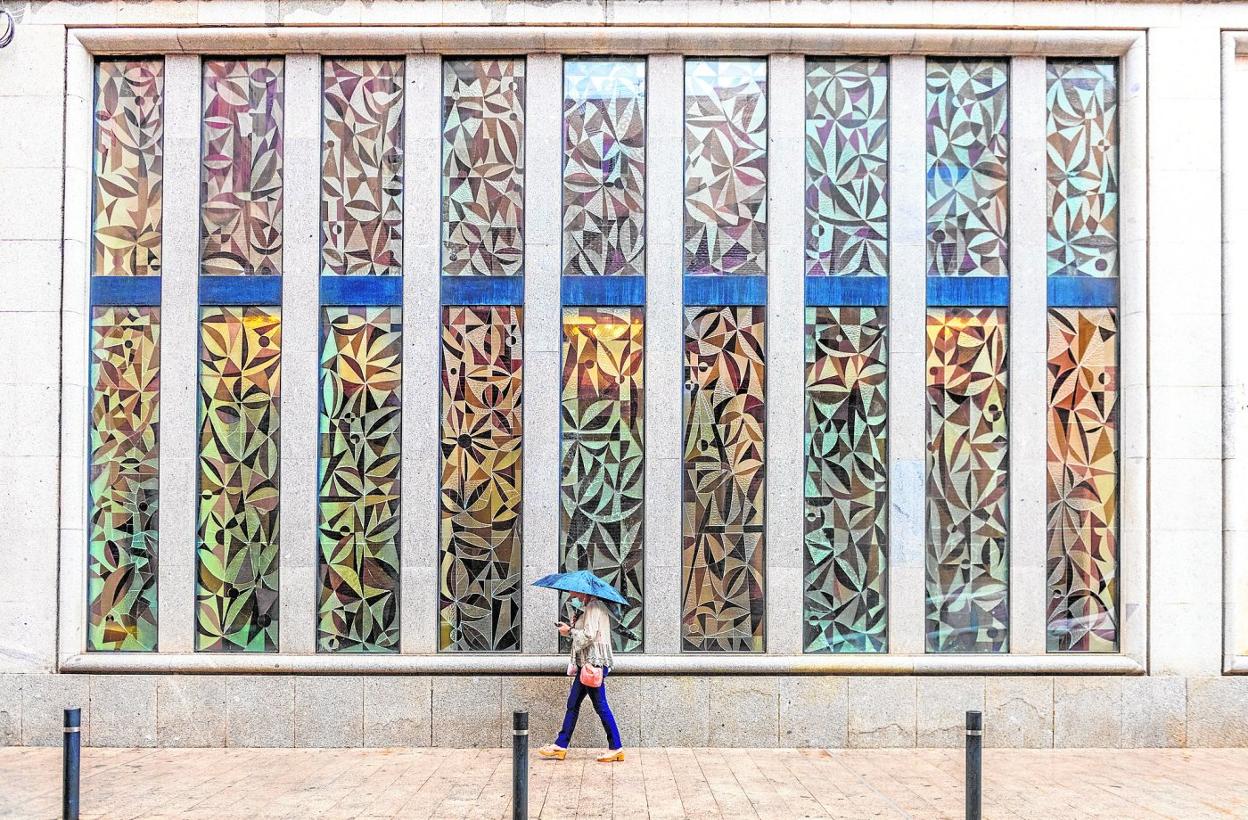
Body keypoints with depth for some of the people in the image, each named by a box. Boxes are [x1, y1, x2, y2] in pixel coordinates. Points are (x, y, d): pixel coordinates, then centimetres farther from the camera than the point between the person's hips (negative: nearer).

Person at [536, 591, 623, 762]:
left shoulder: (594, 606, -12)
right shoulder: (589, 607, 18)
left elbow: (589, 635, -19)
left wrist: (570, 631, -7)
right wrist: (571, 629, 7)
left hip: (594, 662, -11)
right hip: (587, 663, 11)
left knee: (600, 705, -6)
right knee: (573, 703, 11)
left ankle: (616, 748, 0)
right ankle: (560, 745, 16)